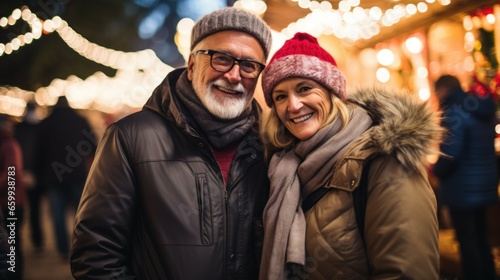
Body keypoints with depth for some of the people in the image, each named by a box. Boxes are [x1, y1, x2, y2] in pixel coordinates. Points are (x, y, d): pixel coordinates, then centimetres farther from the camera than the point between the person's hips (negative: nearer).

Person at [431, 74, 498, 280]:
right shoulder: (483, 110, 10)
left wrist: (436, 170, -6)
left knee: (467, 240, 1)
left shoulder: (454, 113, -18)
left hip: (462, 188, -9)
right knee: (481, 237, 19)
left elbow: (450, 154, -25)